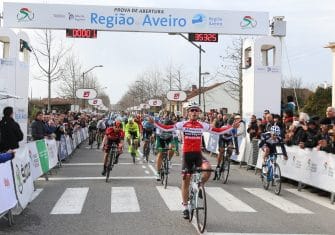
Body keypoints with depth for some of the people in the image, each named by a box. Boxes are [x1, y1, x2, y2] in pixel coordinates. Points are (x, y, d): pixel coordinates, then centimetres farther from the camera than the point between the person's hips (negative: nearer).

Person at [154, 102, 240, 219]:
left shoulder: (203, 125, 2)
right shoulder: (182, 124, -3)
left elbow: (218, 131, 4)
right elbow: (166, 128, -7)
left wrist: (232, 127, -3)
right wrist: (154, 123, -18)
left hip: (198, 154, 1)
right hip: (187, 154, -1)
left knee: (208, 169, -28)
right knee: (186, 181, 4)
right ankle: (185, 207, 20)